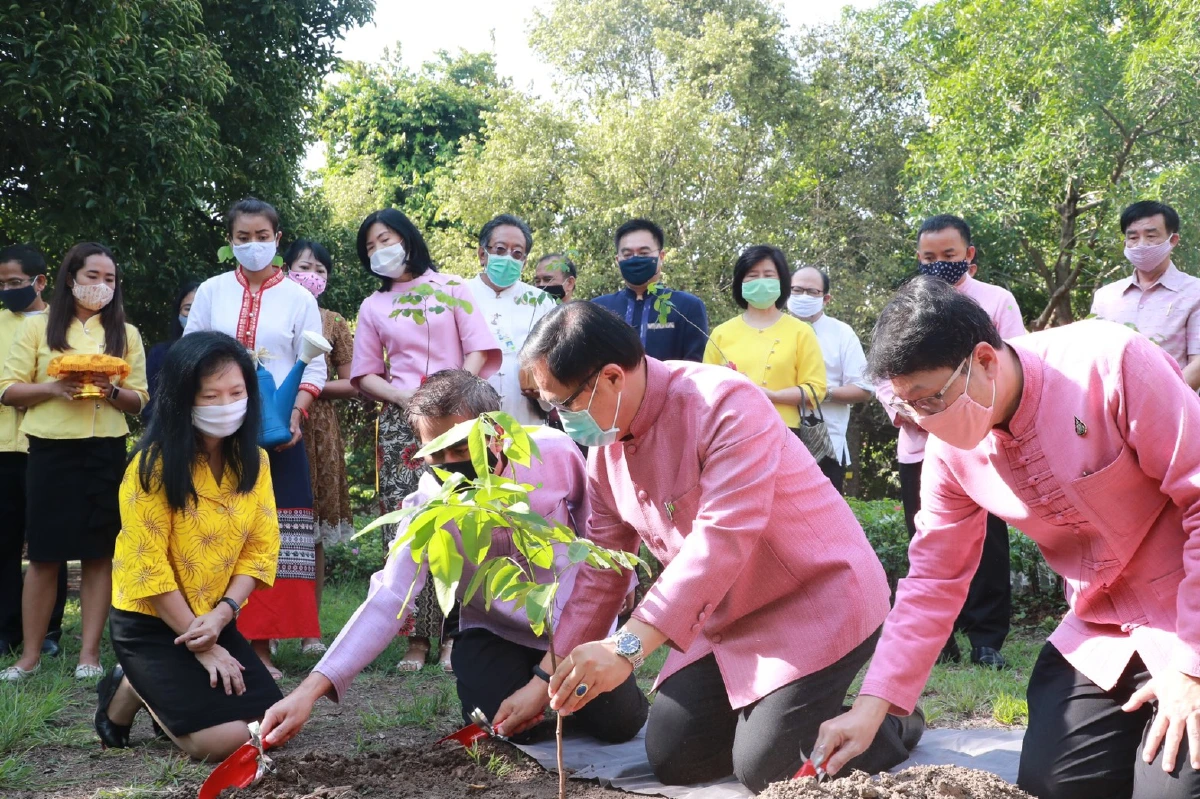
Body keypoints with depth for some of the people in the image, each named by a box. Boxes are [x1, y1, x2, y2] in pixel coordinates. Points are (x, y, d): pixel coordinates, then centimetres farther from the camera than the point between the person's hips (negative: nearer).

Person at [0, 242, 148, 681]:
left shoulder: (126, 333, 10)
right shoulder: (37, 326, 5)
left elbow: (139, 400, 8)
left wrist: (112, 390, -13)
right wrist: (53, 388, -15)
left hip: (106, 452, 1)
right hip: (51, 450, -1)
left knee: (100, 553, 2)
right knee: (44, 554, 1)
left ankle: (89, 653, 9)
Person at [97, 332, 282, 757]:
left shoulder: (254, 461, 0)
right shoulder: (155, 464, -18)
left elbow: (261, 548, 0)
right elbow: (147, 565, -18)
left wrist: (221, 615, -17)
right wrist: (202, 648, -17)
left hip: (215, 620, 6)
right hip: (149, 621, -6)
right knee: (225, 738, -18)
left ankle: (166, 691, 19)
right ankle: (129, 691, 9)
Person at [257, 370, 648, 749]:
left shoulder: (555, 454, -22)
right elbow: (388, 599, -24)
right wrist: (309, 691, -36)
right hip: (496, 635, 1)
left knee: (617, 721, -16)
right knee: (500, 730, -20)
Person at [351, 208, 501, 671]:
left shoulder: (450, 288, 11)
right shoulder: (373, 307, 16)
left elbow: (478, 348, 3)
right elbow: (365, 375, 12)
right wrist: (403, 396, -7)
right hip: (400, 423, 2)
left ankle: (452, 635, -4)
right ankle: (417, 637, -1)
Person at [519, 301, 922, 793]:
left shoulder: (725, 403, -27)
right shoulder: (603, 445, -1)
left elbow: (724, 538, -37)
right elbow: (601, 571, 7)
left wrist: (627, 647, -44)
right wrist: (550, 678, 3)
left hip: (821, 598, -8)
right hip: (728, 622, 8)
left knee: (764, 770, -16)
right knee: (671, 759, 3)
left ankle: (890, 725, 11)